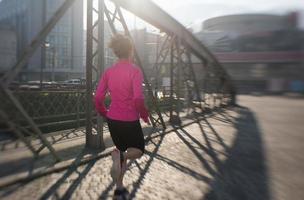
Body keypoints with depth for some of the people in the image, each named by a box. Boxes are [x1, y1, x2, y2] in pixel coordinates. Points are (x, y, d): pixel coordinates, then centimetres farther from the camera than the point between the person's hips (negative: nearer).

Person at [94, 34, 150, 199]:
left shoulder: (108, 72, 2)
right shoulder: (135, 70, -13)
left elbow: (98, 98, -1)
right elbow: (138, 98, -24)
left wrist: (105, 114, 15)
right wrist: (144, 115, -7)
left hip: (113, 119, 5)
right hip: (130, 120, -5)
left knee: (122, 152, 24)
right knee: (139, 150, 19)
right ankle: (120, 155, -15)